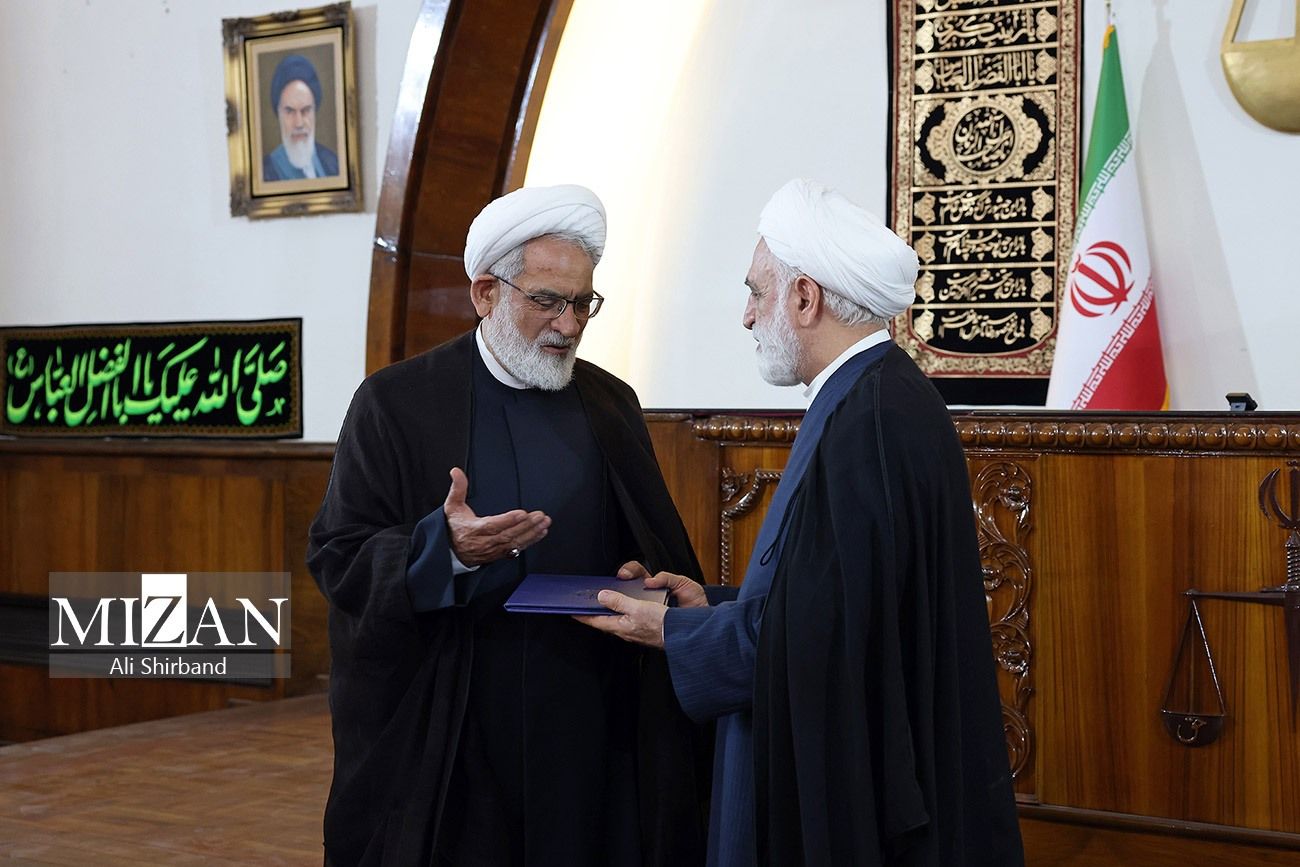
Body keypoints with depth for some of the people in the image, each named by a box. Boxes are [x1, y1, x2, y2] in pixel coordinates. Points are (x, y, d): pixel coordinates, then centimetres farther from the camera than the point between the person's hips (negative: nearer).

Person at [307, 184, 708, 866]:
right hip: (441, 733, -3)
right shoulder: (396, 402, -3)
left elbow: (658, 549, 14)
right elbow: (337, 557, -7)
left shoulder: (611, 406, 10)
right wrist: (445, 551, -25)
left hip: (589, 727, 3)